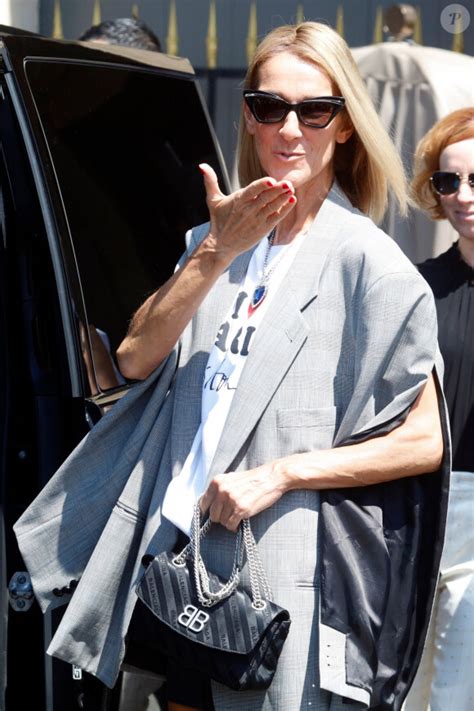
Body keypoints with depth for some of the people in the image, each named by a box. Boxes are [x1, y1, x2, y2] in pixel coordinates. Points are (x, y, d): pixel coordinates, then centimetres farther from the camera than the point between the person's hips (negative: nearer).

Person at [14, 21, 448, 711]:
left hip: (288, 577, -5)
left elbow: (427, 442, -9)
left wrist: (281, 473, -16)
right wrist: (216, 253, -13)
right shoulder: (216, 237, 11)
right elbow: (137, 359, -2)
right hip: (175, 555, 5)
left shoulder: (364, 260, -7)